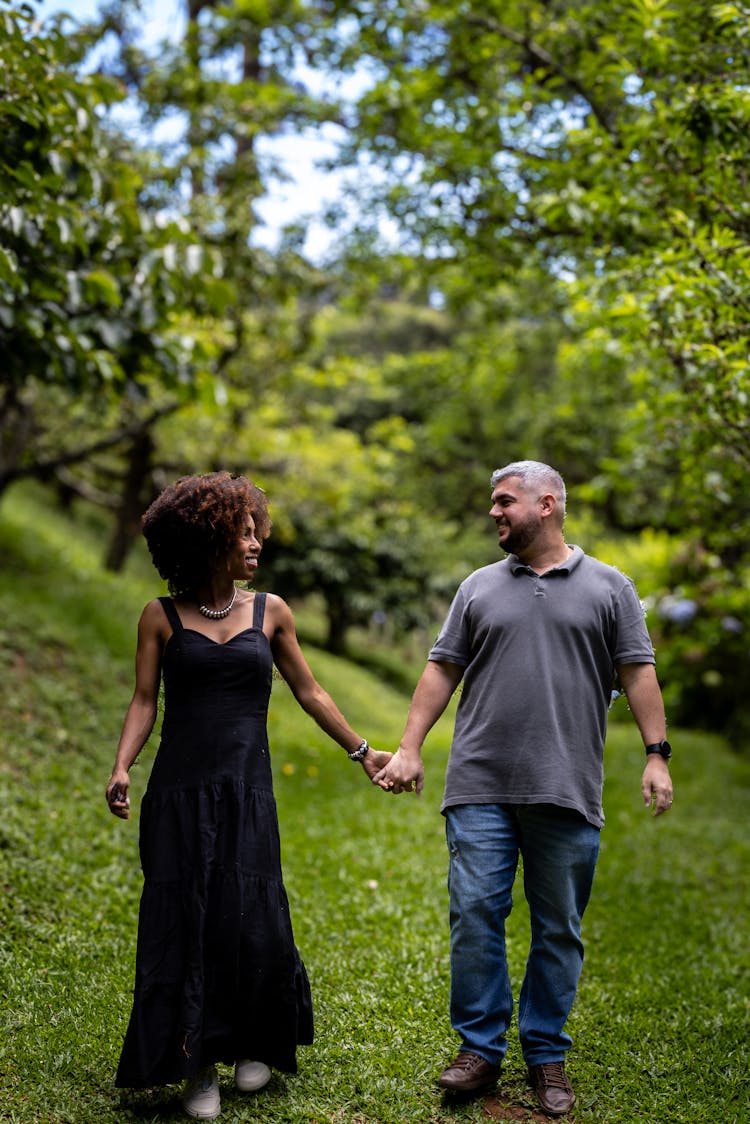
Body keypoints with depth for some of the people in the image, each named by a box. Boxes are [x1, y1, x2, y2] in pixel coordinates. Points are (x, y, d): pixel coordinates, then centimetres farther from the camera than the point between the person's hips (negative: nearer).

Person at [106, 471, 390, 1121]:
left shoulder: (269, 612, 7)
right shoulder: (163, 617, 3)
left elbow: (309, 692, 15)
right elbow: (144, 701, 2)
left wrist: (362, 752, 17)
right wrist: (122, 767, -14)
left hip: (247, 793, 1)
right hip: (179, 793, -1)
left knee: (252, 925, -4)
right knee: (183, 926, 0)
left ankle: (255, 1044, 24)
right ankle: (198, 1068, 17)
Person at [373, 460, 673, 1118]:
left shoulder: (608, 588, 8)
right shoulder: (480, 588, 13)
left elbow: (639, 674, 4)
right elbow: (442, 671, 12)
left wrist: (656, 756, -5)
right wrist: (409, 749, 6)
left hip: (567, 793, -1)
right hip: (480, 790, 1)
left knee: (559, 929, 5)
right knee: (475, 916, -3)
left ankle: (547, 1056, 18)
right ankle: (480, 1050, 10)